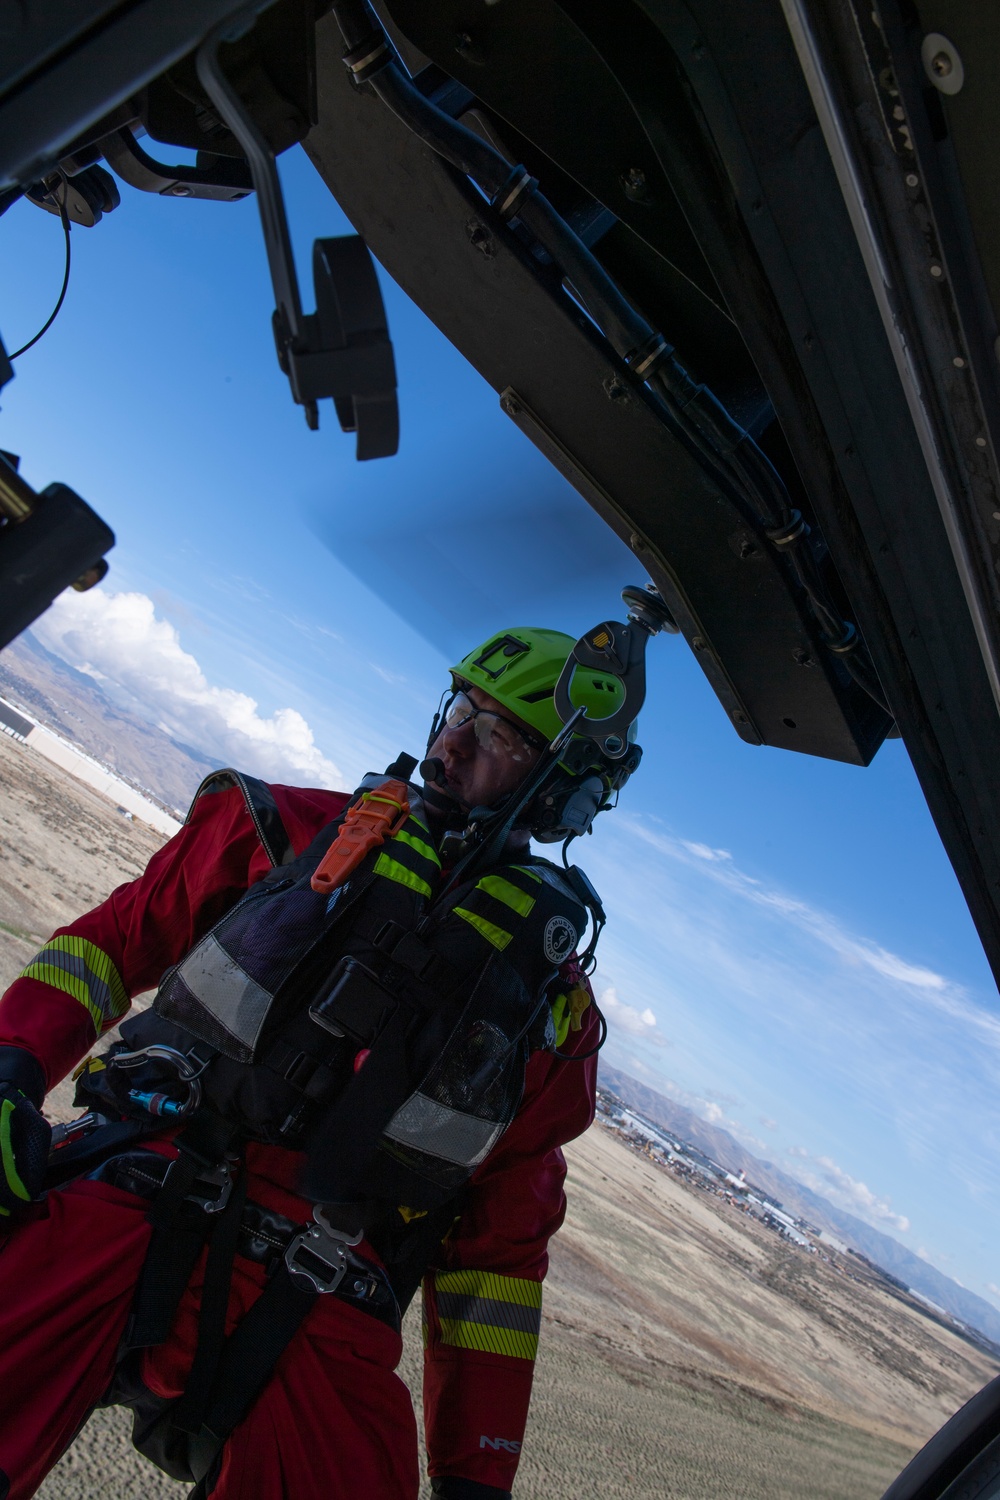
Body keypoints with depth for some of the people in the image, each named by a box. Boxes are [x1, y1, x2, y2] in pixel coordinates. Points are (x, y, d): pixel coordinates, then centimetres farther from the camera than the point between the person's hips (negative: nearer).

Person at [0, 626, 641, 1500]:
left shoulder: (554, 1004, 10)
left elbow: (504, 1236, 12)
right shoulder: (299, 827, 11)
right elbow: (117, 936, 13)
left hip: (318, 1321, 1)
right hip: (119, 1204, 0)